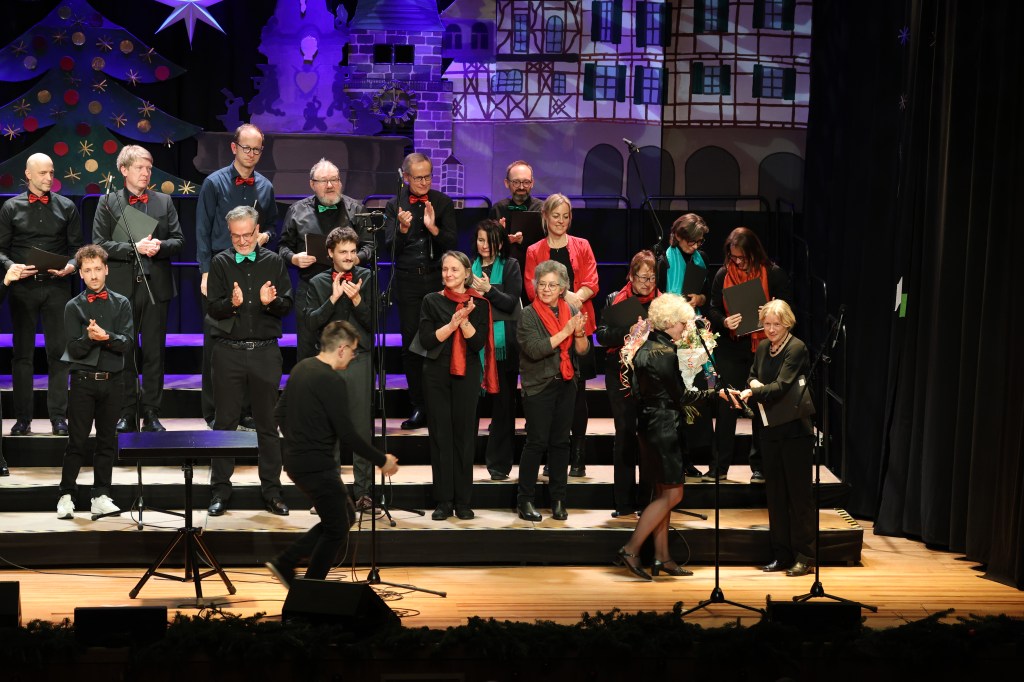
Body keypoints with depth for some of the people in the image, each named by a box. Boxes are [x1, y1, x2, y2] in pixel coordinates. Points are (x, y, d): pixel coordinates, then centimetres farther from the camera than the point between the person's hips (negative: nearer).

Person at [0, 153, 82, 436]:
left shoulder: (66, 207, 7)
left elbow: (77, 247, 7)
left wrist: (71, 265, -12)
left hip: (57, 286, 0)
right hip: (23, 286, 0)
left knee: (58, 352, 1)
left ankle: (58, 417, 6)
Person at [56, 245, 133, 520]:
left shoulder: (121, 304, 6)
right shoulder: (74, 307, 3)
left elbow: (128, 343, -4)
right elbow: (73, 349, -4)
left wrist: (106, 337, -21)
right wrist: (89, 337, -22)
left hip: (111, 381, 2)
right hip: (83, 381, -2)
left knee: (107, 440, 7)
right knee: (77, 441, -1)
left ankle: (101, 496, 14)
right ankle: (66, 496, 8)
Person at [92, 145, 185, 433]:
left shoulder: (164, 202, 10)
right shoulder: (108, 202, 4)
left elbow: (178, 240, 8)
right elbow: (100, 244, -4)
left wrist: (160, 246, -12)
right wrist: (134, 248, -15)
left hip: (156, 287, 2)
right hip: (122, 287, -2)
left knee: (155, 353, 5)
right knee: (124, 353, 4)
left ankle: (151, 414, 12)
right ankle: (127, 414, 13)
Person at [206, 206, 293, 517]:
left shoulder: (274, 262, 7)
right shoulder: (220, 263, 5)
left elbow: (287, 306, 3)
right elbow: (213, 309, -2)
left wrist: (271, 302, -18)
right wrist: (232, 303, -23)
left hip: (265, 351, 1)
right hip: (229, 351, -1)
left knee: (268, 424, 5)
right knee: (225, 422, 5)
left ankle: (272, 491, 13)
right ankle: (220, 491, 13)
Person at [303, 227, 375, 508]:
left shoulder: (367, 279, 6)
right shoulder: (318, 283, 8)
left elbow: (375, 321, 0)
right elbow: (310, 322, -2)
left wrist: (357, 300, -14)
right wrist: (333, 298, -11)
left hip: (360, 360, -1)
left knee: (362, 429, -1)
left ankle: (363, 491, 6)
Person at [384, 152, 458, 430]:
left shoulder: (443, 203, 5)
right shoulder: (394, 205, 4)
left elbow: (451, 244, -1)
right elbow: (391, 247, -2)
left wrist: (433, 227, -18)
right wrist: (402, 228, -20)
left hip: (437, 278, -1)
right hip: (408, 281, 1)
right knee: (411, 343, 2)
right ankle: (419, 407, 9)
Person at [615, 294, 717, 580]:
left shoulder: (644, 349, 9)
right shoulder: (665, 353, -18)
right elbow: (680, 395, -15)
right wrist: (715, 393, -5)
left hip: (648, 425, 10)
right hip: (663, 429, -10)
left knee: (663, 492, 14)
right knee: (672, 494, -3)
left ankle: (662, 557, 18)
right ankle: (631, 549, -4)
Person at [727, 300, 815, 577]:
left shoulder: (796, 348, -13)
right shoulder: (762, 347, 9)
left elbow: (781, 386, -23)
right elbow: (752, 378, 19)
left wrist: (751, 393, -33)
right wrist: (753, 383, -3)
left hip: (795, 430, -7)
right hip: (770, 429, 7)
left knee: (799, 492, -1)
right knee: (775, 492, 10)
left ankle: (805, 556, 6)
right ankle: (782, 554, 18)